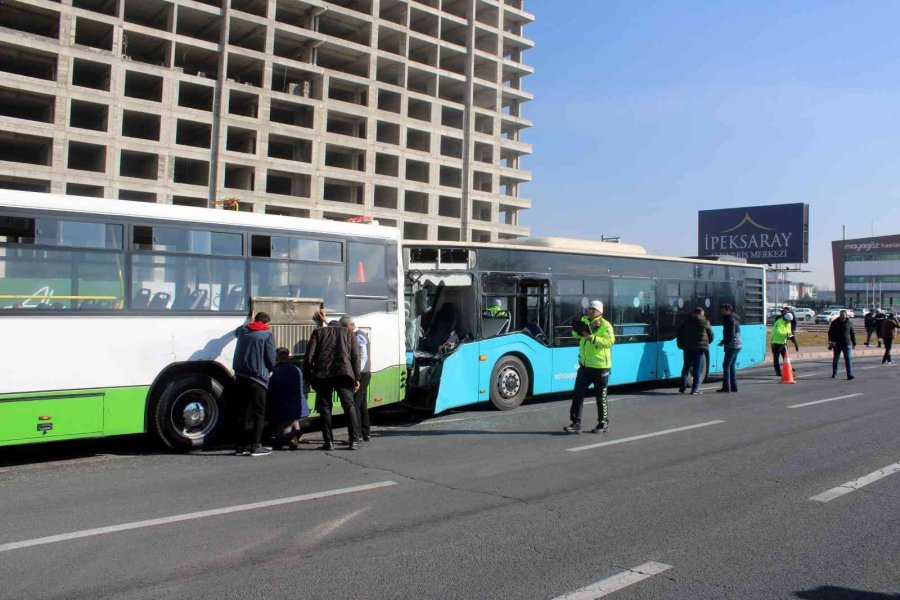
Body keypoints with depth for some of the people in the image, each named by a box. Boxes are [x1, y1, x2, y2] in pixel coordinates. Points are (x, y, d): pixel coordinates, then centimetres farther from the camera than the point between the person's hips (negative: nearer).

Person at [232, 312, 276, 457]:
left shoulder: (243, 331, 10)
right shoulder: (267, 334, -5)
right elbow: (271, 359, -7)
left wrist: (250, 322, 50)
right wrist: (269, 369, 13)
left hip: (240, 376, 5)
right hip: (257, 377, -5)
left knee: (241, 412, 11)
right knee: (258, 412, 2)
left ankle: (241, 446, 12)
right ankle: (255, 446, -3)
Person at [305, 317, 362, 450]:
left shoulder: (318, 332, 21)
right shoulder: (349, 333, 22)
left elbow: (309, 356, 8)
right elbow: (355, 357, 10)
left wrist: (308, 376, 10)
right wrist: (356, 378, 10)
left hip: (322, 373, 0)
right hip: (343, 372, 0)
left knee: (324, 407, 6)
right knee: (349, 405, 1)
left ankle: (328, 441, 3)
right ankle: (354, 440, -7)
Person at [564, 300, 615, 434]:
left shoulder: (605, 325, -8)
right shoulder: (584, 320, 10)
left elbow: (610, 341, -21)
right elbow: (575, 333, -6)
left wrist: (592, 338, -29)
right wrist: (589, 327, -20)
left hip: (600, 367, -6)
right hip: (584, 365, 6)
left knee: (601, 397, 5)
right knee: (578, 394, 2)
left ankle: (603, 424, 19)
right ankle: (576, 424, 7)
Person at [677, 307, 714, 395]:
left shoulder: (687, 321, 9)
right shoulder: (705, 322, 2)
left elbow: (679, 332, 7)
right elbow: (711, 335, 8)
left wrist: (681, 344, 14)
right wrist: (707, 343, 26)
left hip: (688, 348, 3)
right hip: (700, 348, -3)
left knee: (686, 367, 12)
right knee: (698, 369, 1)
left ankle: (682, 387, 8)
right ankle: (695, 389, -3)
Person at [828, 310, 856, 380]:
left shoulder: (849, 323, 4)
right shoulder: (835, 323, 3)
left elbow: (852, 334, 10)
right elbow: (830, 333, 4)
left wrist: (854, 343, 10)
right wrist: (830, 342, -6)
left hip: (846, 344, -1)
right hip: (837, 344, 1)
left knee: (848, 359, -8)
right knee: (835, 360, 10)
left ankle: (849, 374, -10)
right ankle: (834, 373, 24)